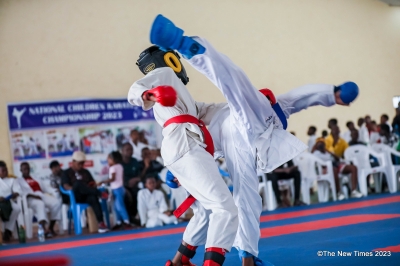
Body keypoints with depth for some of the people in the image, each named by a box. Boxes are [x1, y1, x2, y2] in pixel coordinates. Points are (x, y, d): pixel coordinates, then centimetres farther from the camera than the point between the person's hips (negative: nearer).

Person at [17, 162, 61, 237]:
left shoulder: (36, 179, 34)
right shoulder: (19, 180, 17)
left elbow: (45, 187, 22)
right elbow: (24, 189, -3)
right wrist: (33, 195, -21)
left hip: (42, 195, 5)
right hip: (31, 198, -5)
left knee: (56, 202, -25)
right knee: (39, 204, -41)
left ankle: (51, 228, -23)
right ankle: (44, 229, -59)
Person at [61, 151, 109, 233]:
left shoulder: (85, 172, 25)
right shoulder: (66, 173, 11)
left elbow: (93, 183, 21)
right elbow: (66, 186, -4)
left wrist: (93, 185, -5)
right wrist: (76, 189, -22)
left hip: (87, 196, 3)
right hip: (74, 197, -3)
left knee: (93, 198, -36)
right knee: (78, 183, -35)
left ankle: (101, 223, -47)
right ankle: (100, 194, -35)